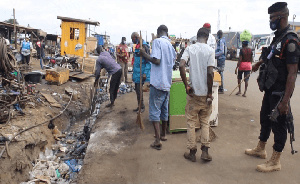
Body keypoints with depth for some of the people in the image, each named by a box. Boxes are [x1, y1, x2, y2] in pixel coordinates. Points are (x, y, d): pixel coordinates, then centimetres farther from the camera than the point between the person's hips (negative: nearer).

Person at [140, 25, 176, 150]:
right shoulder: (170, 45, 12)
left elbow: (156, 60, -20)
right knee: (164, 110, 18)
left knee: (154, 111, -1)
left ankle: (158, 141, -2)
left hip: (157, 82, -7)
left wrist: (145, 55, -6)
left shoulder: (157, 41, -10)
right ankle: (163, 134, 33)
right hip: (167, 83, 7)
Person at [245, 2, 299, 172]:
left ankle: (275, 162, 17)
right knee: (265, 119, 20)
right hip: (270, 90, 9)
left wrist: (285, 101, -26)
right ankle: (261, 149, 39)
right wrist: (260, 62, 36)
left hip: (280, 93, -9)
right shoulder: (278, 37, 8)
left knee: (279, 125, 3)